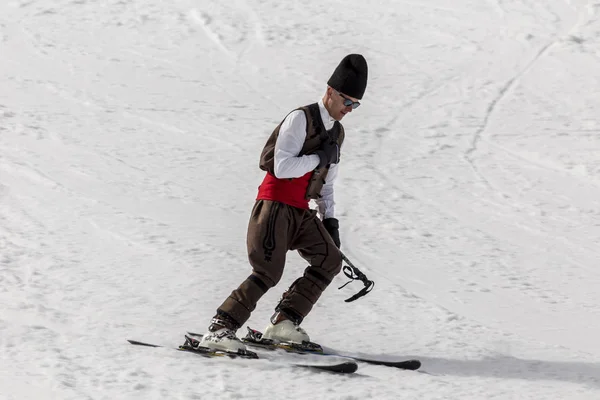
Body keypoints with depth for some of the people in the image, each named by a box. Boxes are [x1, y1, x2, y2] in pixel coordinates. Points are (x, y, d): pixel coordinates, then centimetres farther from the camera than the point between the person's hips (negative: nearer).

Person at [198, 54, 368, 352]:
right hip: (276, 205, -9)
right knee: (268, 272, -19)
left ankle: (284, 322, -1)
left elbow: (325, 183, 24)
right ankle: (219, 330, -19)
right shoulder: (300, 119, -11)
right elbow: (282, 168, -21)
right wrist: (320, 157, -13)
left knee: (330, 260, -2)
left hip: (301, 212, 9)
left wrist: (329, 219, 13)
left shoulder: (337, 133, 16)